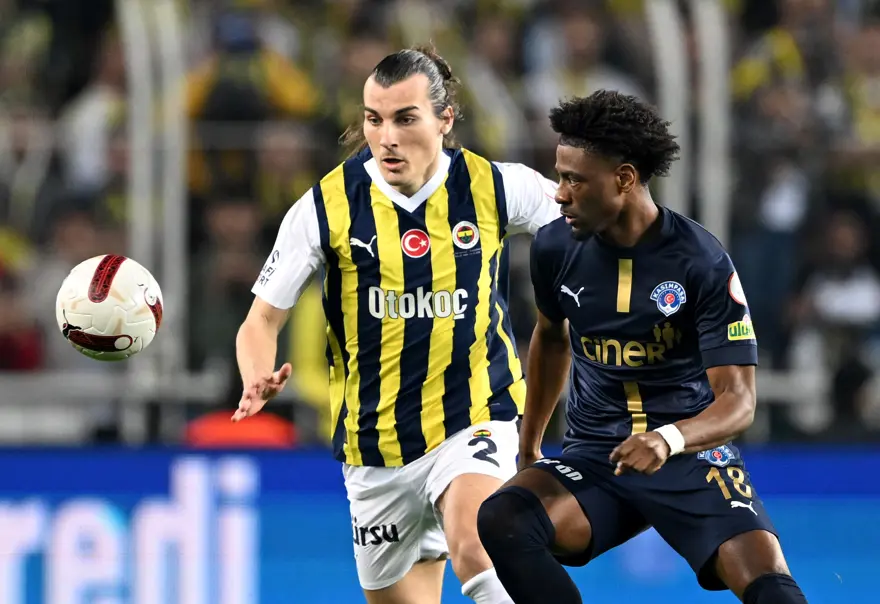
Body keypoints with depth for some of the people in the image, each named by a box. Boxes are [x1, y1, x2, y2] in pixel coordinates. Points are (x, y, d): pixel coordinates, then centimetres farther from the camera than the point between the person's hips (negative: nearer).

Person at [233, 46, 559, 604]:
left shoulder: (495, 187, -7)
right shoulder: (327, 206, -8)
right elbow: (263, 320, -3)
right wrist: (258, 382, -24)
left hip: (477, 418, -2)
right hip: (377, 447, 2)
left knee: (474, 549, -33)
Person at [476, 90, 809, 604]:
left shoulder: (703, 263, -14)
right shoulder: (555, 248, -2)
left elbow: (739, 400, -17)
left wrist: (669, 440, -37)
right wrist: (529, 446, 27)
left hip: (693, 453, -4)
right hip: (593, 458, 4)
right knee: (502, 521, -28)